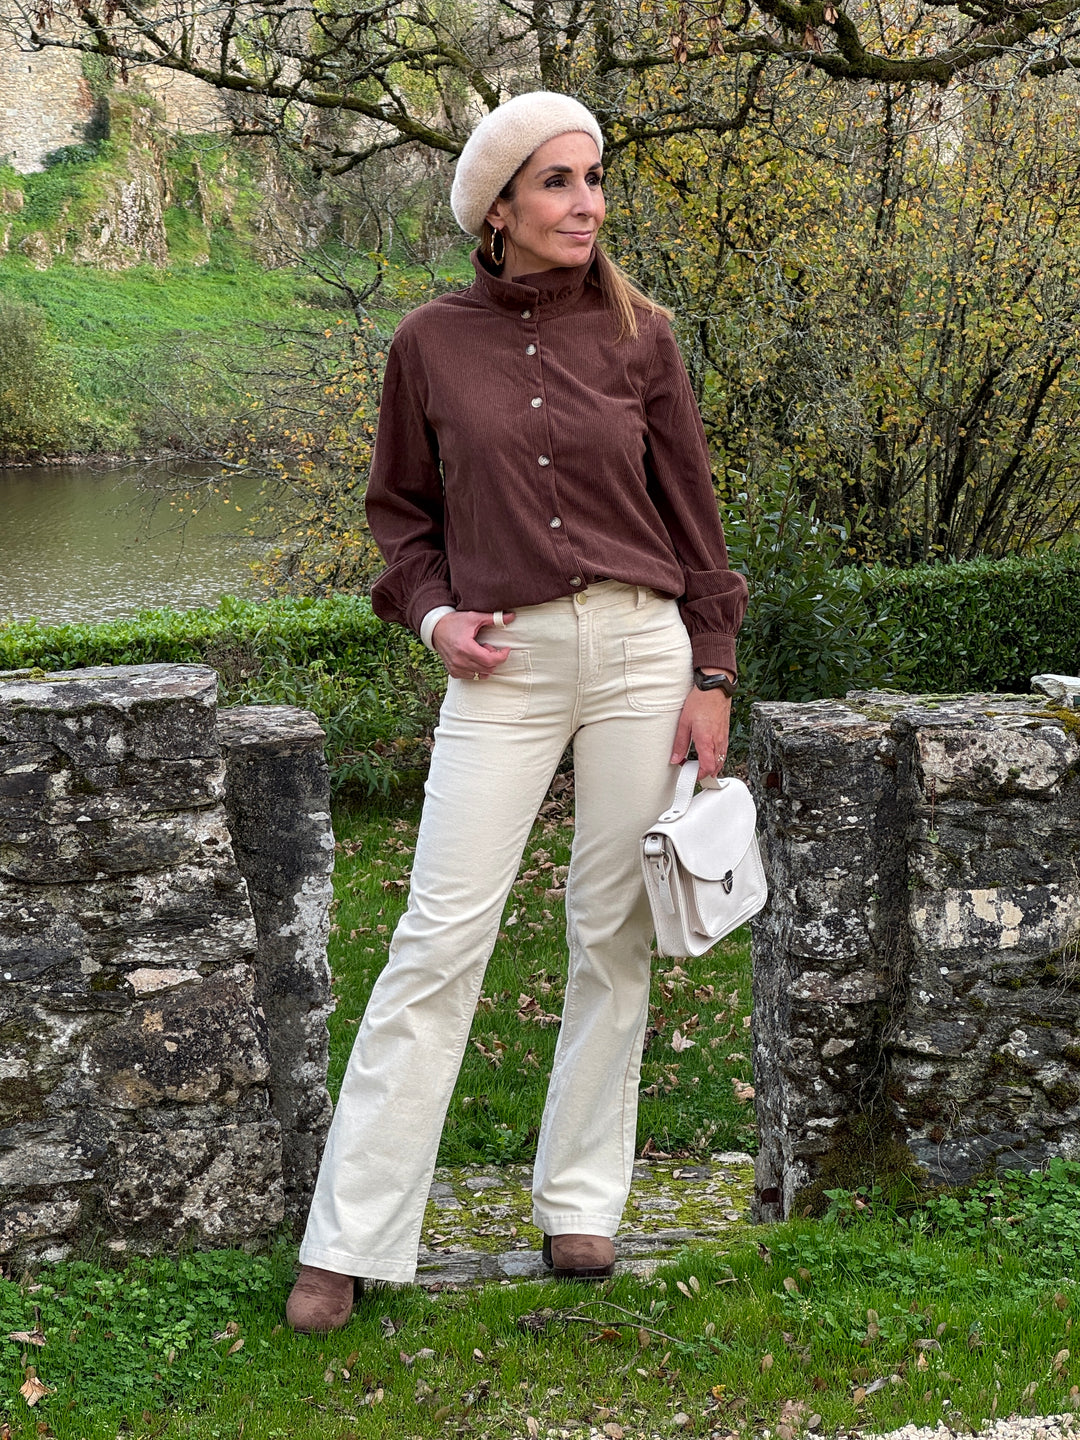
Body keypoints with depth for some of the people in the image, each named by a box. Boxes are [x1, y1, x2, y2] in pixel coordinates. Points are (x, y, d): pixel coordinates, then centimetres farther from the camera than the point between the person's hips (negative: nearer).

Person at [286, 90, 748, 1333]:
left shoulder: (637, 332, 4)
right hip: (504, 663, -1)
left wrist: (712, 676, 3)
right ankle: (349, 1241, 2)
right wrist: (432, 612, -4)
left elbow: (691, 516, 7)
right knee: (441, 938, -5)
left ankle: (580, 1205, 21)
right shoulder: (432, 342, 3)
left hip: (641, 649, 1)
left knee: (615, 936, 6)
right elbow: (401, 508, 14)